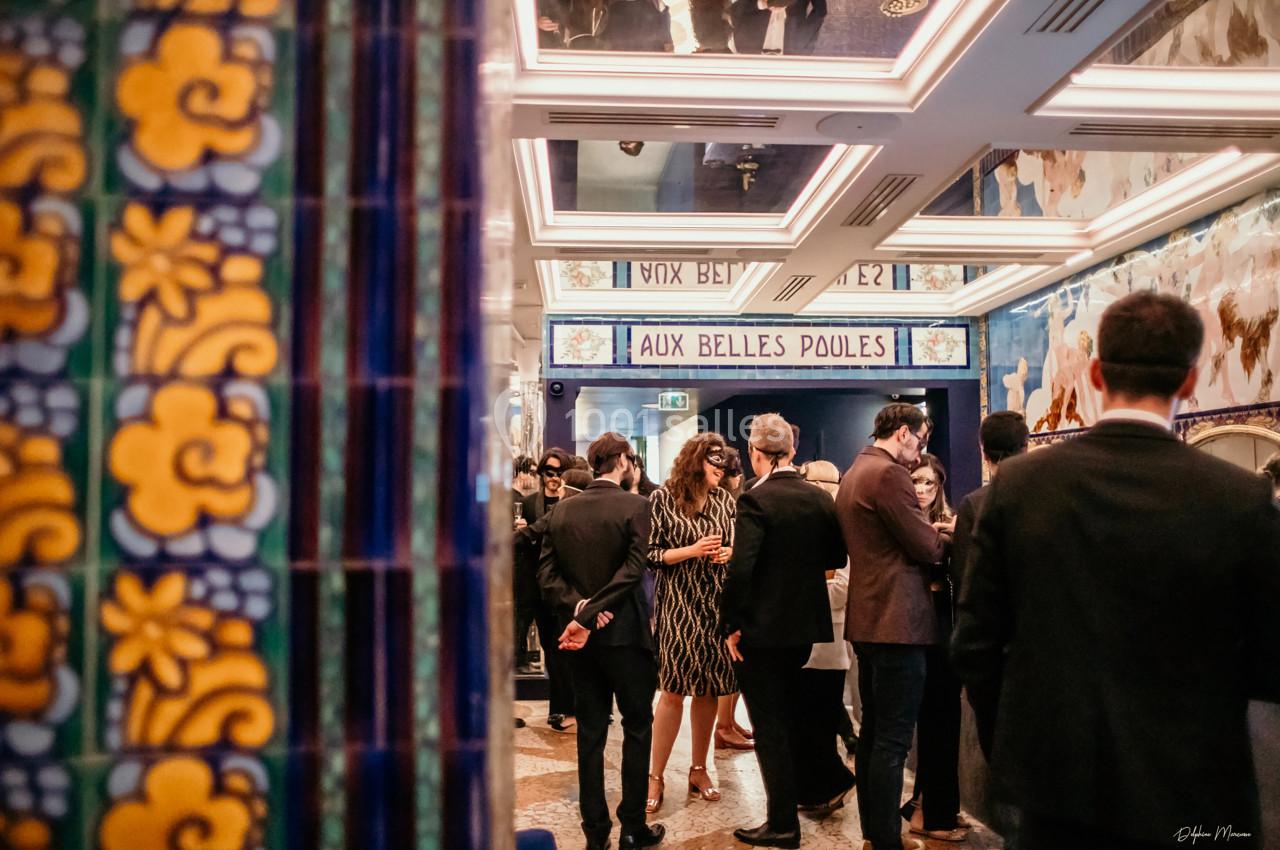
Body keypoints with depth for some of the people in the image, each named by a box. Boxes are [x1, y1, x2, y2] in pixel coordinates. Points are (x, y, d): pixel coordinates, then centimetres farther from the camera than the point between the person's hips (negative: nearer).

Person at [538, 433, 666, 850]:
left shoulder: (561, 511, 3)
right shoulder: (635, 506, -11)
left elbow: (547, 574, -3)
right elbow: (632, 570, -20)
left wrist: (578, 607, -11)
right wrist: (588, 617, -20)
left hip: (581, 635, 4)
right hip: (624, 632, -4)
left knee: (590, 732, 11)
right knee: (637, 727, 9)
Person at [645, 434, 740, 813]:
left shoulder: (725, 500, 7)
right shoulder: (662, 499, -5)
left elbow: (738, 546, 14)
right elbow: (648, 554, -8)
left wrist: (729, 553, -8)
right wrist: (692, 551, -17)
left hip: (717, 606, 4)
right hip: (678, 608, -4)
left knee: (708, 689, 9)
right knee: (673, 691, -3)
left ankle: (698, 769, 23)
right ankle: (656, 776, 8)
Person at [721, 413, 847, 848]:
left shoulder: (756, 500, -19)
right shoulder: (819, 498, 1)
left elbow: (740, 569, -24)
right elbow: (835, 558, 10)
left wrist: (729, 626, -14)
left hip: (761, 629, -7)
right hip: (806, 624, 7)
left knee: (770, 726, 4)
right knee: (792, 712, 25)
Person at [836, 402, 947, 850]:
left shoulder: (853, 473, 15)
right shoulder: (890, 474, -16)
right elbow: (927, 547, -15)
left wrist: (930, 532, 12)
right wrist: (948, 533, 5)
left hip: (868, 619, 11)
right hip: (898, 620, -10)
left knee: (873, 731, 17)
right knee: (893, 740, -4)